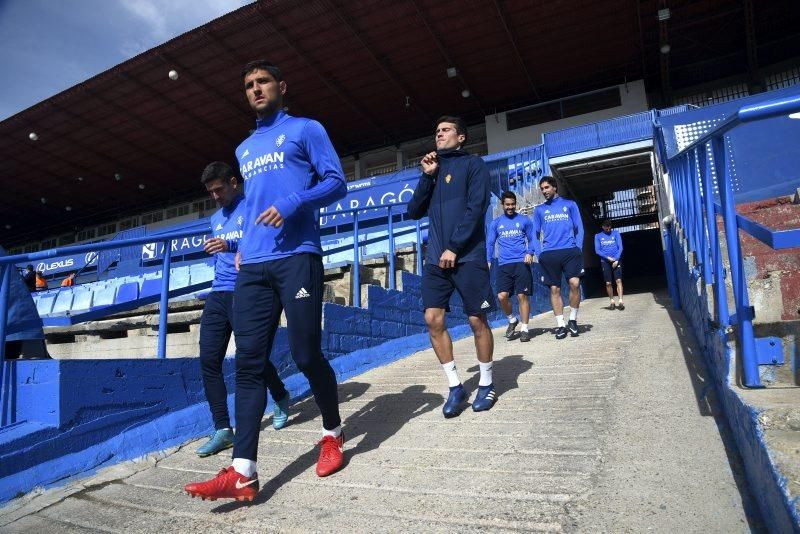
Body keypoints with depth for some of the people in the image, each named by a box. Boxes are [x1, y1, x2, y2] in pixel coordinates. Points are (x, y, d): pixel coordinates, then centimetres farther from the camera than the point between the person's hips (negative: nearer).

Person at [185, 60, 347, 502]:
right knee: (248, 361, -3)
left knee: (306, 354, -5)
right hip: (253, 265, 6)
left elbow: (337, 182, -1)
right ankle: (243, 472, -2)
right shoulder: (244, 149, 28)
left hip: (297, 258, -6)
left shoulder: (306, 129, 9)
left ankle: (333, 434, 21)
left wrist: (293, 204, -16)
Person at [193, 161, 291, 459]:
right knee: (208, 361, -2)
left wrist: (232, 246, -24)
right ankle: (223, 430, 4)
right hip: (218, 294, 7)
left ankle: (280, 398, 29)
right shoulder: (215, 219, 22)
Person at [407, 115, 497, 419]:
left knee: (477, 321, -1)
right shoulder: (433, 169, 19)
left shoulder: (473, 164, 4)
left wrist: (454, 248, -14)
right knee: (433, 320, -3)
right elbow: (414, 212, 12)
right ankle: (455, 387, 9)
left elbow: (476, 208, -8)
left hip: (468, 256, -5)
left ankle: (486, 385, 16)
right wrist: (426, 176, 2)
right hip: (435, 258, 5)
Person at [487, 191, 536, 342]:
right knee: (502, 296, -8)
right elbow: (490, 243, 13)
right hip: (504, 265, 2)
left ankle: (524, 329, 7)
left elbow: (532, 239, 12)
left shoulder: (524, 220, 9)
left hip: (521, 263, -1)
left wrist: (530, 253, -7)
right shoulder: (496, 223, 12)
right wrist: (488, 260, 0)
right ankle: (512, 320, 19)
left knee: (522, 296, -3)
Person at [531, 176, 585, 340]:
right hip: (549, 254, 1)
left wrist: (578, 249, -2)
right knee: (555, 289, 1)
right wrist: (539, 253, 0)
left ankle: (573, 319, 4)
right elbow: (535, 234, 13)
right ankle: (561, 325, 8)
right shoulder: (539, 209, 15)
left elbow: (579, 229, 10)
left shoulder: (569, 205, 13)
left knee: (575, 283, -16)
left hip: (570, 251, -1)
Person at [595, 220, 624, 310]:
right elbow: (597, 250, 0)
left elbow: (620, 247, 0)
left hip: (616, 260, -1)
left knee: (618, 280, -13)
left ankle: (620, 301, -18)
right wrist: (608, 257, -12)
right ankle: (611, 301, 12)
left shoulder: (616, 233, 7)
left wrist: (616, 259, -12)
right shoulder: (598, 236, 7)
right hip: (605, 261, 1)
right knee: (608, 283, -1)